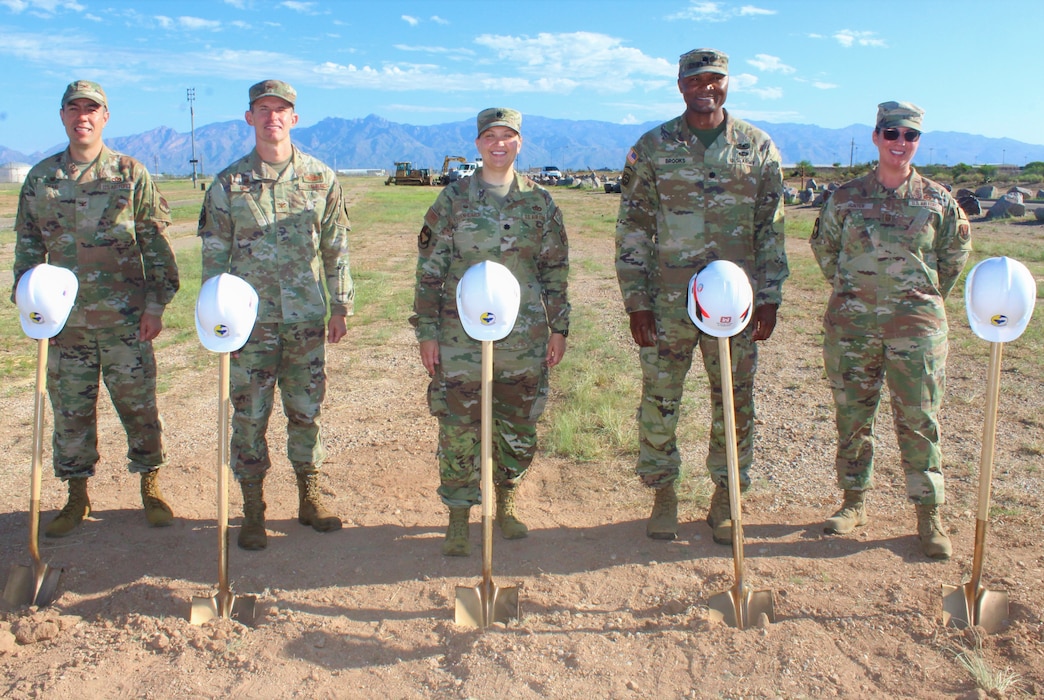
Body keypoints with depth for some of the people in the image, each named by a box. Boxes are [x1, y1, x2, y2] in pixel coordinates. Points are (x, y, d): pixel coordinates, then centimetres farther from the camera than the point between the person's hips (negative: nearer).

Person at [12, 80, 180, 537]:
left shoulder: (131, 175, 0)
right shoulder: (40, 178, 8)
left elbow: (156, 245, -1)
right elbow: (27, 246, 13)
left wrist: (156, 305, -6)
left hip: (125, 318, -2)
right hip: (65, 320, 3)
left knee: (139, 405, 5)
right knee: (70, 409, 9)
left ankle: (150, 489, 21)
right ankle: (76, 498, 23)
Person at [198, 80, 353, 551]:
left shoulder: (321, 180, 4)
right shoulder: (228, 184, 1)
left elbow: (336, 249, 8)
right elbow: (214, 255, 3)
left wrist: (341, 307, 6)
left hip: (307, 319, 1)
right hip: (251, 319, -1)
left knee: (306, 410, 10)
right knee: (250, 415, 4)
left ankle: (309, 499, 25)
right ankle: (252, 510, 18)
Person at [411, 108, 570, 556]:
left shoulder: (539, 202, 7)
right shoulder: (453, 199, 2)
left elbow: (555, 270, 11)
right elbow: (429, 270, 3)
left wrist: (559, 328, 7)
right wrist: (426, 331, -2)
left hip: (525, 338, 2)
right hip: (462, 336, -2)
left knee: (519, 430, 11)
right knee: (459, 430, 0)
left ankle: (505, 506, 32)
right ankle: (459, 519, 16)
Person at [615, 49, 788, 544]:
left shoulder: (759, 147, 6)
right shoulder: (653, 147, 2)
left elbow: (772, 229, 8)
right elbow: (632, 229, 1)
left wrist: (769, 298, 2)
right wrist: (636, 301, -4)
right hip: (669, 300, -1)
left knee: (735, 401, 8)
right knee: (660, 398, 5)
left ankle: (725, 495, 25)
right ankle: (663, 494, 23)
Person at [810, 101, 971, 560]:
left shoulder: (938, 201, 2)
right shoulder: (846, 198, 1)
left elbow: (956, 252, 17)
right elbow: (824, 250, 14)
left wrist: (927, 297, 14)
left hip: (916, 325, 0)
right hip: (851, 325, 1)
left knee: (919, 420, 3)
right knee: (852, 417, 8)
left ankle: (928, 514, 15)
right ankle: (854, 502, 23)